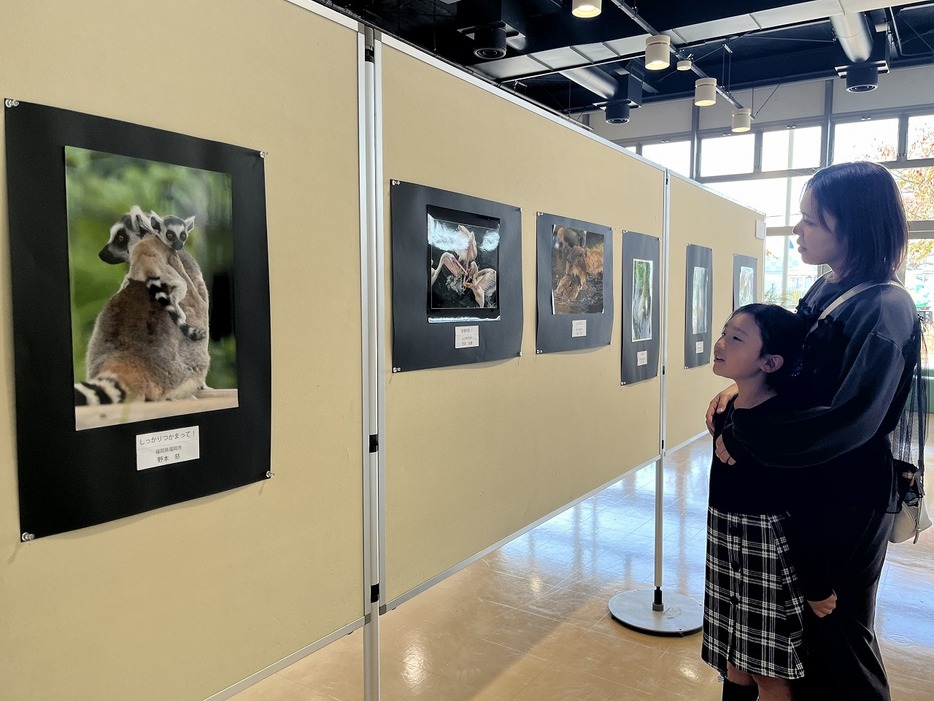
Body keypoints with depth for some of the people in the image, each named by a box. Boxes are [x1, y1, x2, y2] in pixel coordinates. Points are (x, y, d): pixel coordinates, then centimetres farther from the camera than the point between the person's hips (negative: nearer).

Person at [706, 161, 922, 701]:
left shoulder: (886, 309, -22)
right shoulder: (825, 291, 4)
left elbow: (848, 422, -32)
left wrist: (743, 438, -27)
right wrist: (742, 387, -5)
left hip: (850, 498, -8)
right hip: (807, 486, 8)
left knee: (837, 634, 11)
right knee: (804, 619, 23)